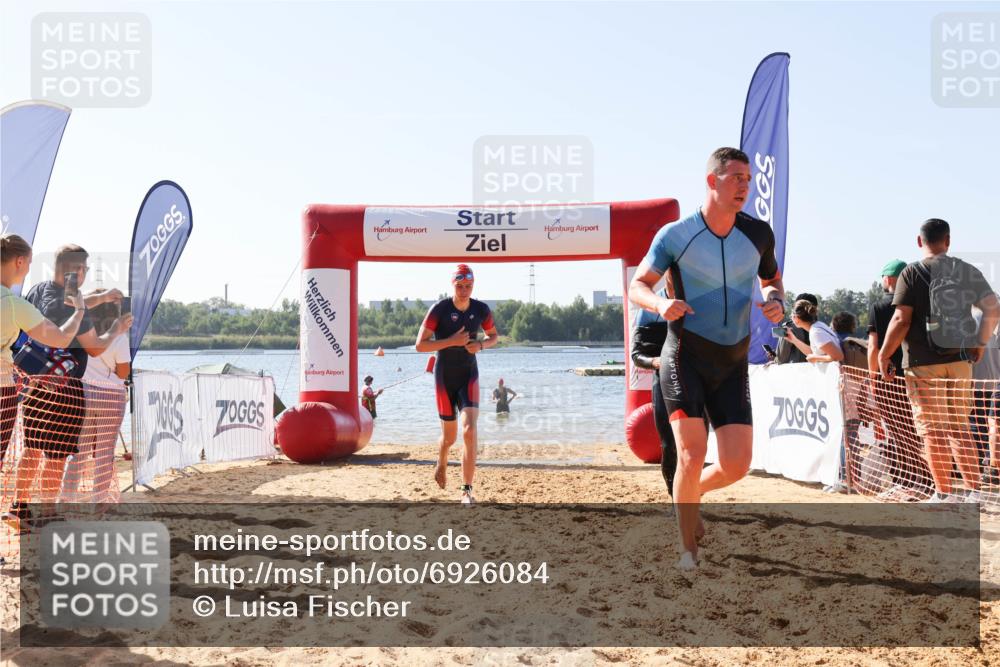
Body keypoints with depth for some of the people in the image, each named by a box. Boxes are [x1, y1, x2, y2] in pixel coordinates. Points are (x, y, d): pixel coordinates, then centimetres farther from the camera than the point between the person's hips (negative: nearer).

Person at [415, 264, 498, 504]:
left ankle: (467, 490, -13)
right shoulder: (439, 309, -13)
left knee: (469, 431, -17)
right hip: (445, 377, -1)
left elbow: (494, 336, 15)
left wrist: (481, 345, -8)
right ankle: (441, 464, 45)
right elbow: (420, 345, -14)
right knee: (449, 437, 9)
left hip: (469, 376, 2)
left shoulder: (481, 310, -2)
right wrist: (451, 341, -23)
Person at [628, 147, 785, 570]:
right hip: (685, 358, -3)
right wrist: (661, 304, -24)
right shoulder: (675, 235, -8)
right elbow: (637, 285, -1)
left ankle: (691, 494, 31)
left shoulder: (758, 234, 2)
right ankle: (688, 551, 5)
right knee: (692, 454, -15)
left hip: (733, 364, 4)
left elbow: (772, 280, 19)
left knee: (737, 465, -3)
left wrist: (776, 302, -5)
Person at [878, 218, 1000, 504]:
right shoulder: (969, 272, 7)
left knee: (933, 429, 1)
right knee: (960, 427, 13)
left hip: (924, 362, -4)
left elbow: (901, 320, -13)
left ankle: (944, 494, 1)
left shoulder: (912, 273, -7)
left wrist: (884, 355, -4)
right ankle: (973, 491, 11)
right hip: (961, 360, 5)